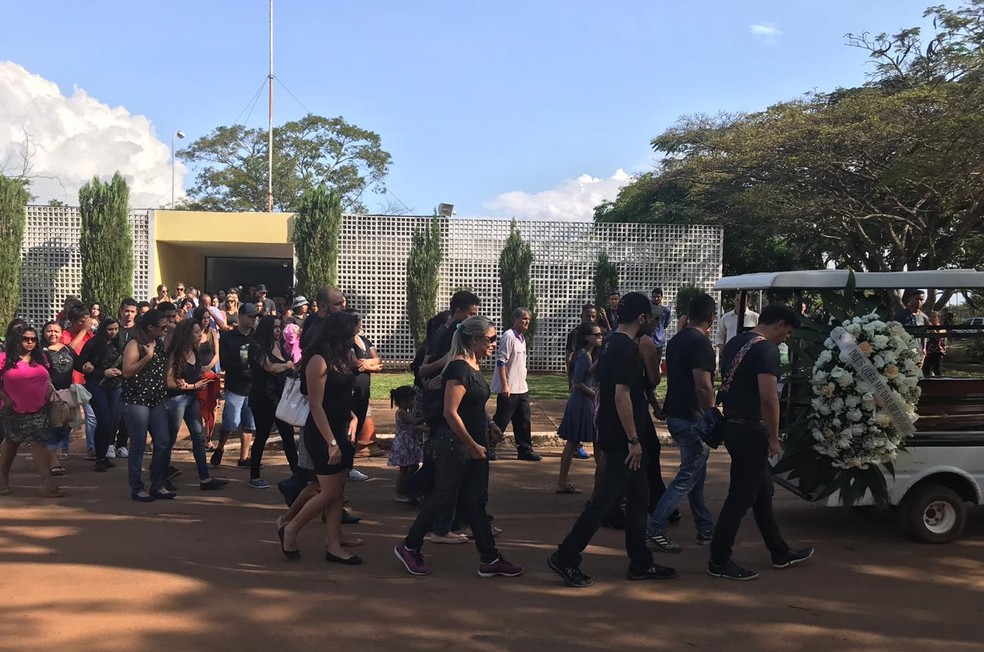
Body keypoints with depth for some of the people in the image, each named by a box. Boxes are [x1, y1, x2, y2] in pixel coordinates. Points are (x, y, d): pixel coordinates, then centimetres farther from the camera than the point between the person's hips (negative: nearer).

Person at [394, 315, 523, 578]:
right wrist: (473, 445, -18)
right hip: (454, 443, -9)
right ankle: (409, 548, 19)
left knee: (476, 501, 10)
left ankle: (489, 559, 15)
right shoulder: (459, 367, -19)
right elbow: (450, 413, -23)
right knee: (444, 498, 2)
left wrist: (488, 425, 9)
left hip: (473, 442, 9)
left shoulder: (474, 366, 10)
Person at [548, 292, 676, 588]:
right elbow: (622, 395, -24)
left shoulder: (610, 343, 12)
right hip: (623, 439, -10)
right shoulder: (627, 348, -18)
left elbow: (603, 389, 19)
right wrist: (633, 439, -20)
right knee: (605, 498, -5)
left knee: (638, 498, 15)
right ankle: (565, 557, 1)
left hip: (611, 433, 10)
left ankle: (641, 563, 23)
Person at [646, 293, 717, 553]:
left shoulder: (676, 340, 10)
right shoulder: (701, 343, -17)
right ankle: (655, 530, -6)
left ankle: (706, 529, 26)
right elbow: (703, 387, -23)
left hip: (675, 415, 9)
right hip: (692, 419, -9)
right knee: (687, 477, -4)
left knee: (696, 472, 18)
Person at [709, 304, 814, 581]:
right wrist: (774, 437, -14)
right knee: (741, 496, -2)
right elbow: (768, 398, -23)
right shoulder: (766, 349, -16)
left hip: (733, 425, 10)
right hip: (751, 430, -10)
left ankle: (780, 552, 31)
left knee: (763, 491, 19)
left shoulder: (735, 343, 12)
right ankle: (719, 561, 5)